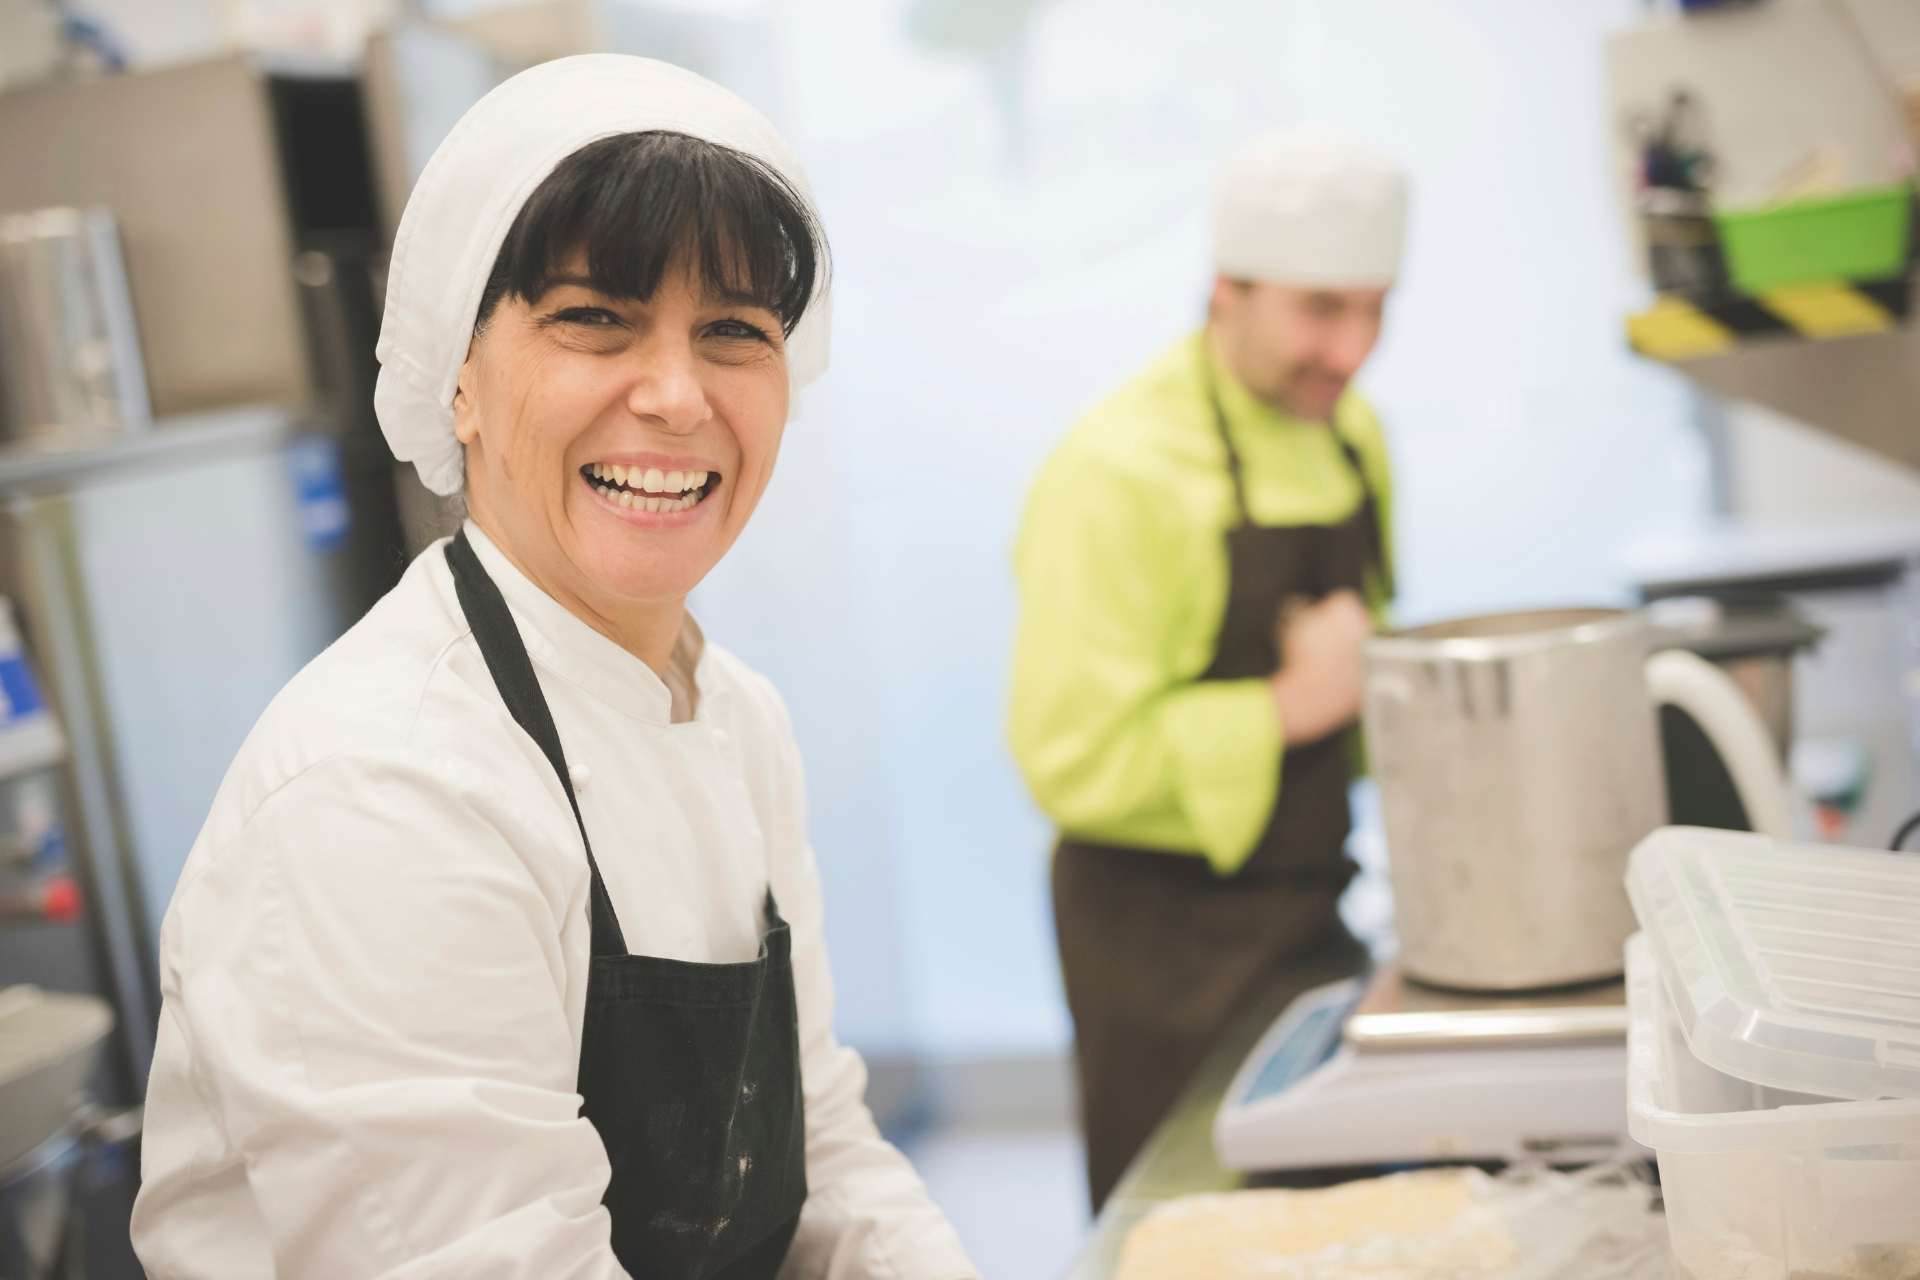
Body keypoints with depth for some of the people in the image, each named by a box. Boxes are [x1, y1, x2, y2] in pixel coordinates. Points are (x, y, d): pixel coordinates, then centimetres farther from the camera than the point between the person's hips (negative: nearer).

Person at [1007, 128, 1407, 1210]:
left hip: (1312, 912, 8)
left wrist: (1366, 681, -2)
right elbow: (1071, 760, -23)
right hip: (1166, 933, -7)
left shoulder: (1349, 430, 5)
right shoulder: (1120, 472, -21)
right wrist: (1286, 710, -24)